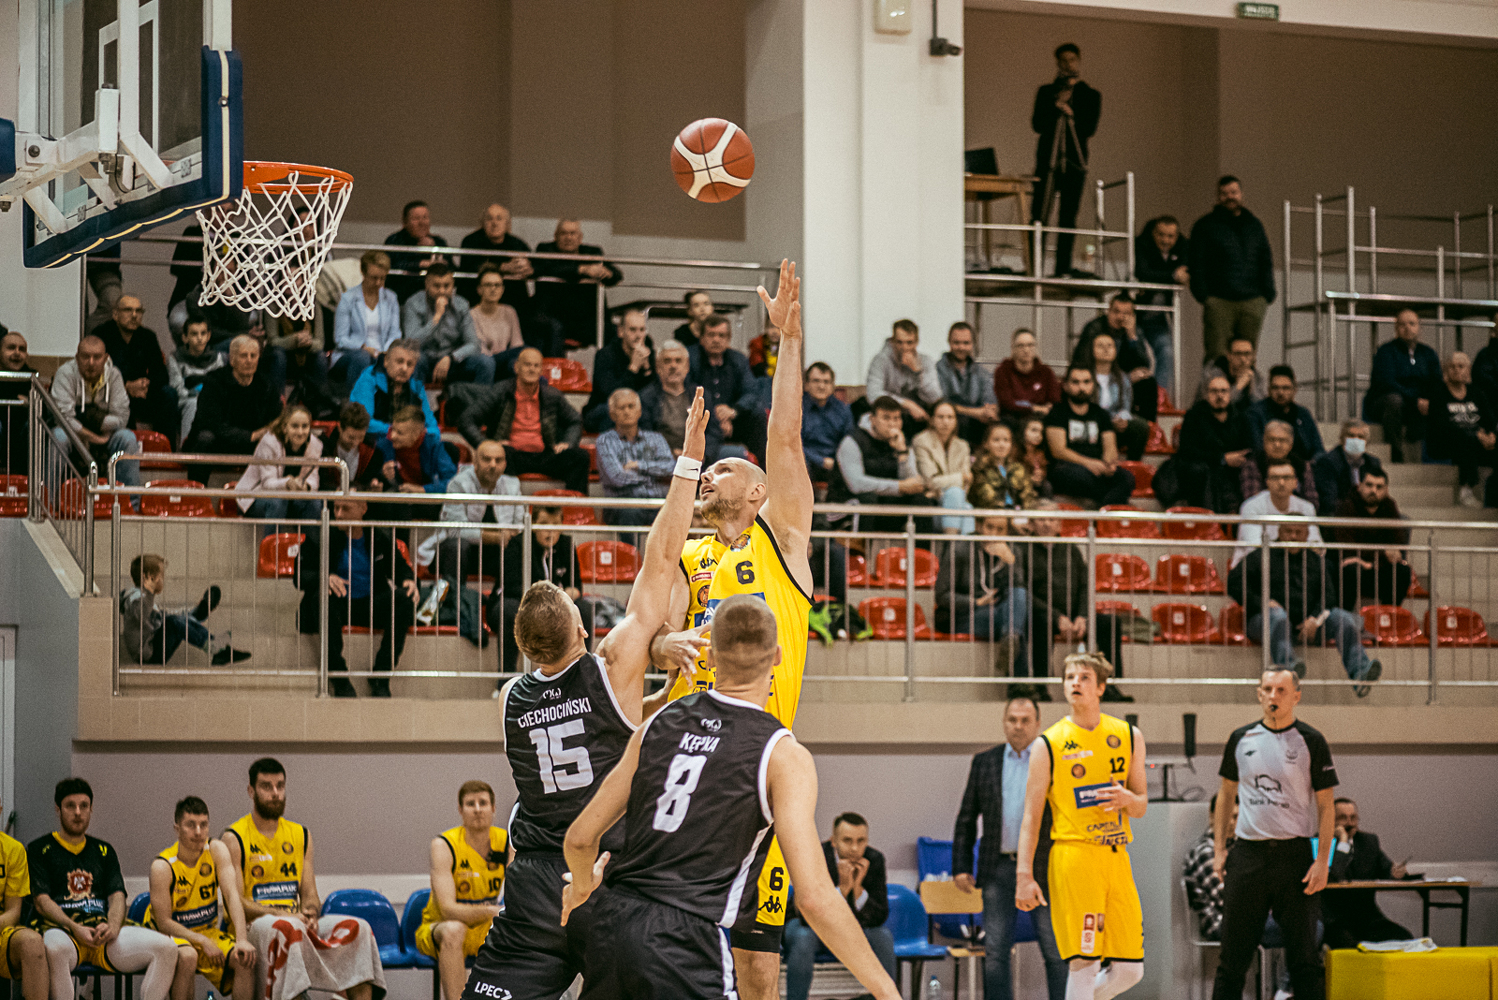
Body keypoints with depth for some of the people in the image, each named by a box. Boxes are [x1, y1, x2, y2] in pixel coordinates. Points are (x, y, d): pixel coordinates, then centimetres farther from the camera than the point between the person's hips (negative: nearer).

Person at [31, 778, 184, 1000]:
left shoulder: (104, 851, 25)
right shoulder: (39, 849, 11)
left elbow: (117, 896, 13)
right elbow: (42, 901, -1)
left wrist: (112, 926, -11)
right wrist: (75, 929, -18)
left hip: (104, 931, 5)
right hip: (62, 930, -4)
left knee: (166, 948, -19)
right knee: (55, 949, -43)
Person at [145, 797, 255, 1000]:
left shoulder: (216, 850, -9)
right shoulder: (163, 866, -19)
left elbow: (232, 894, -19)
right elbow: (164, 922, -18)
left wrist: (242, 940, -33)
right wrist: (203, 942, -27)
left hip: (209, 930, 4)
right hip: (171, 935, -4)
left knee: (246, 959, -22)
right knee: (187, 956, -37)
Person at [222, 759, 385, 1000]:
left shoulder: (301, 836, 17)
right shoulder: (234, 839, 0)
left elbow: (310, 894, 14)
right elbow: (236, 902, -9)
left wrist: (310, 915, -11)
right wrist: (284, 915, -21)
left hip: (299, 922, 6)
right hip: (253, 925, -6)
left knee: (357, 928, -18)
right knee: (288, 928, -39)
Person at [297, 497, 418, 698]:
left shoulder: (381, 538, 7)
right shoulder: (319, 538, 0)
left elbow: (400, 568, 17)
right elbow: (300, 575, -6)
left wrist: (408, 580, -9)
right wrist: (324, 578, -28)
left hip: (371, 606, 2)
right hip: (338, 607, -2)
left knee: (404, 599, -25)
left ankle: (381, 678, -21)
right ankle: (339, 679, -30)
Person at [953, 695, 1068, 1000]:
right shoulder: (984, 762, 11)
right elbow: (966, 819, 14)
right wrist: (961, 866, 5)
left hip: (1043, 869, -3)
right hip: (999, 869, 3)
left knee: (1056, 951, 0)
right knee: (995, 951, 2)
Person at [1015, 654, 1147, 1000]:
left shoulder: (1130, 737, 11)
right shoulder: (1048, 745, 0)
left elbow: (1141, 807, 18)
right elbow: (1031, 817, 0)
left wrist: (1128, 799, -7)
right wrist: (1024, 875, -9)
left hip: (1116, 857, 5)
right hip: (1073, 855, -4)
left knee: (1129, 969, 2)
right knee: (1084, 963, -10)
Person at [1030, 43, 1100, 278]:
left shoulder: (1090, 96, 11)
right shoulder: (1046, 92, 13)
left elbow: (1089, 129, 0)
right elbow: (1037, 124, 0)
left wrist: (1070, 113, -6)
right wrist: (1057, 106, -9)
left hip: (1074, 162, 0)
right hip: (1048, 161, 0)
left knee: (1068, 218, 0)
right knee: (1039, 216, -9)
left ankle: (1063, 267, 2)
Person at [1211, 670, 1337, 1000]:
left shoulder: (1311, 742, -1)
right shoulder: (1242, 738, 8)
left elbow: (1325, 805, -1)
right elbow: (1226, 794, 16)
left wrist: (1322, 861, -10)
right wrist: (1219, 849, 8)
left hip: (1294, 854, -3)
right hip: (1248, 854, 3)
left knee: (1303, 955, -1)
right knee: (1234, 953, 5)